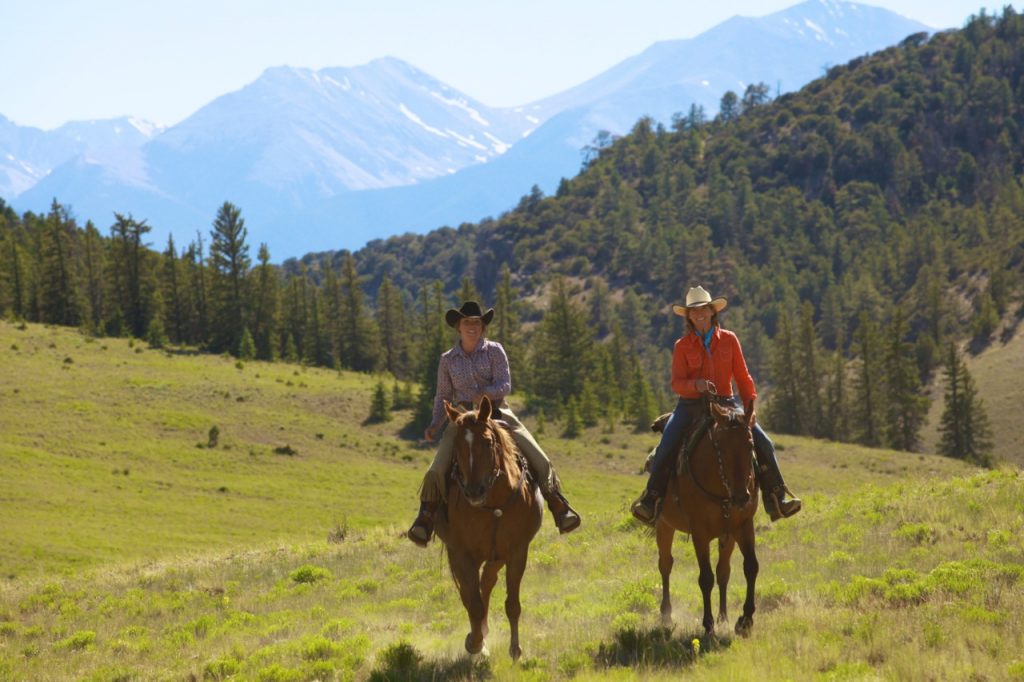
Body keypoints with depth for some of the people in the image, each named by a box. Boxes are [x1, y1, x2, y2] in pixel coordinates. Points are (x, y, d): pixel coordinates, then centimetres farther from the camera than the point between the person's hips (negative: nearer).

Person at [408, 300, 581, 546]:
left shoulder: (494, 351, 1)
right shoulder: (448, 360, 6)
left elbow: (505, 384, -9)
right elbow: (443, 396, 13)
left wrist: (486, 394, -30)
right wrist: (435, 425, -3)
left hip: (498, 413, -1)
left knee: (538, 459, -12)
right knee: (437, 469, -20)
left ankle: (560, 507, 2)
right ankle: (425, 519, -9)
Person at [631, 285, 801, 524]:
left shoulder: (729, 340, 5)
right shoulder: (682, 346, 1)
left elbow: (742, 377, 6)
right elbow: (677, 382, -7)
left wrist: (750, 406, -7)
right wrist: (696, 385, -28)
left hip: (725, 404, 2)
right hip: (691, 405, -2)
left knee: (764, 444, -10)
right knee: (665, 448, -21)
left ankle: (776, 498, -2)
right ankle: (650, 500, -5)